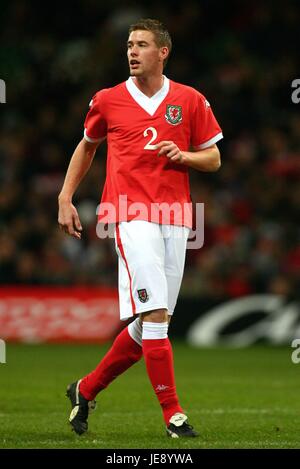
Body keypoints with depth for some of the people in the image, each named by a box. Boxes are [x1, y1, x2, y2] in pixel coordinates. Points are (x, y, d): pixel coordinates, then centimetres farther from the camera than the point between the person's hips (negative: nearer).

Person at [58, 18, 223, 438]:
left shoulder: (190, 100, 9)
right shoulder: (108, 100, 8)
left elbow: (214, 159, 13)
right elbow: (86, 147, 24)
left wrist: (184, 155, -7)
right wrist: (66, 198, 16)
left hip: (175, 219, 3)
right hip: (131, 215, -3)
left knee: (148, 325, 6)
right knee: (154, 314, -17)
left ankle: (86, 389, 24)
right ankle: (173, 413, -14)